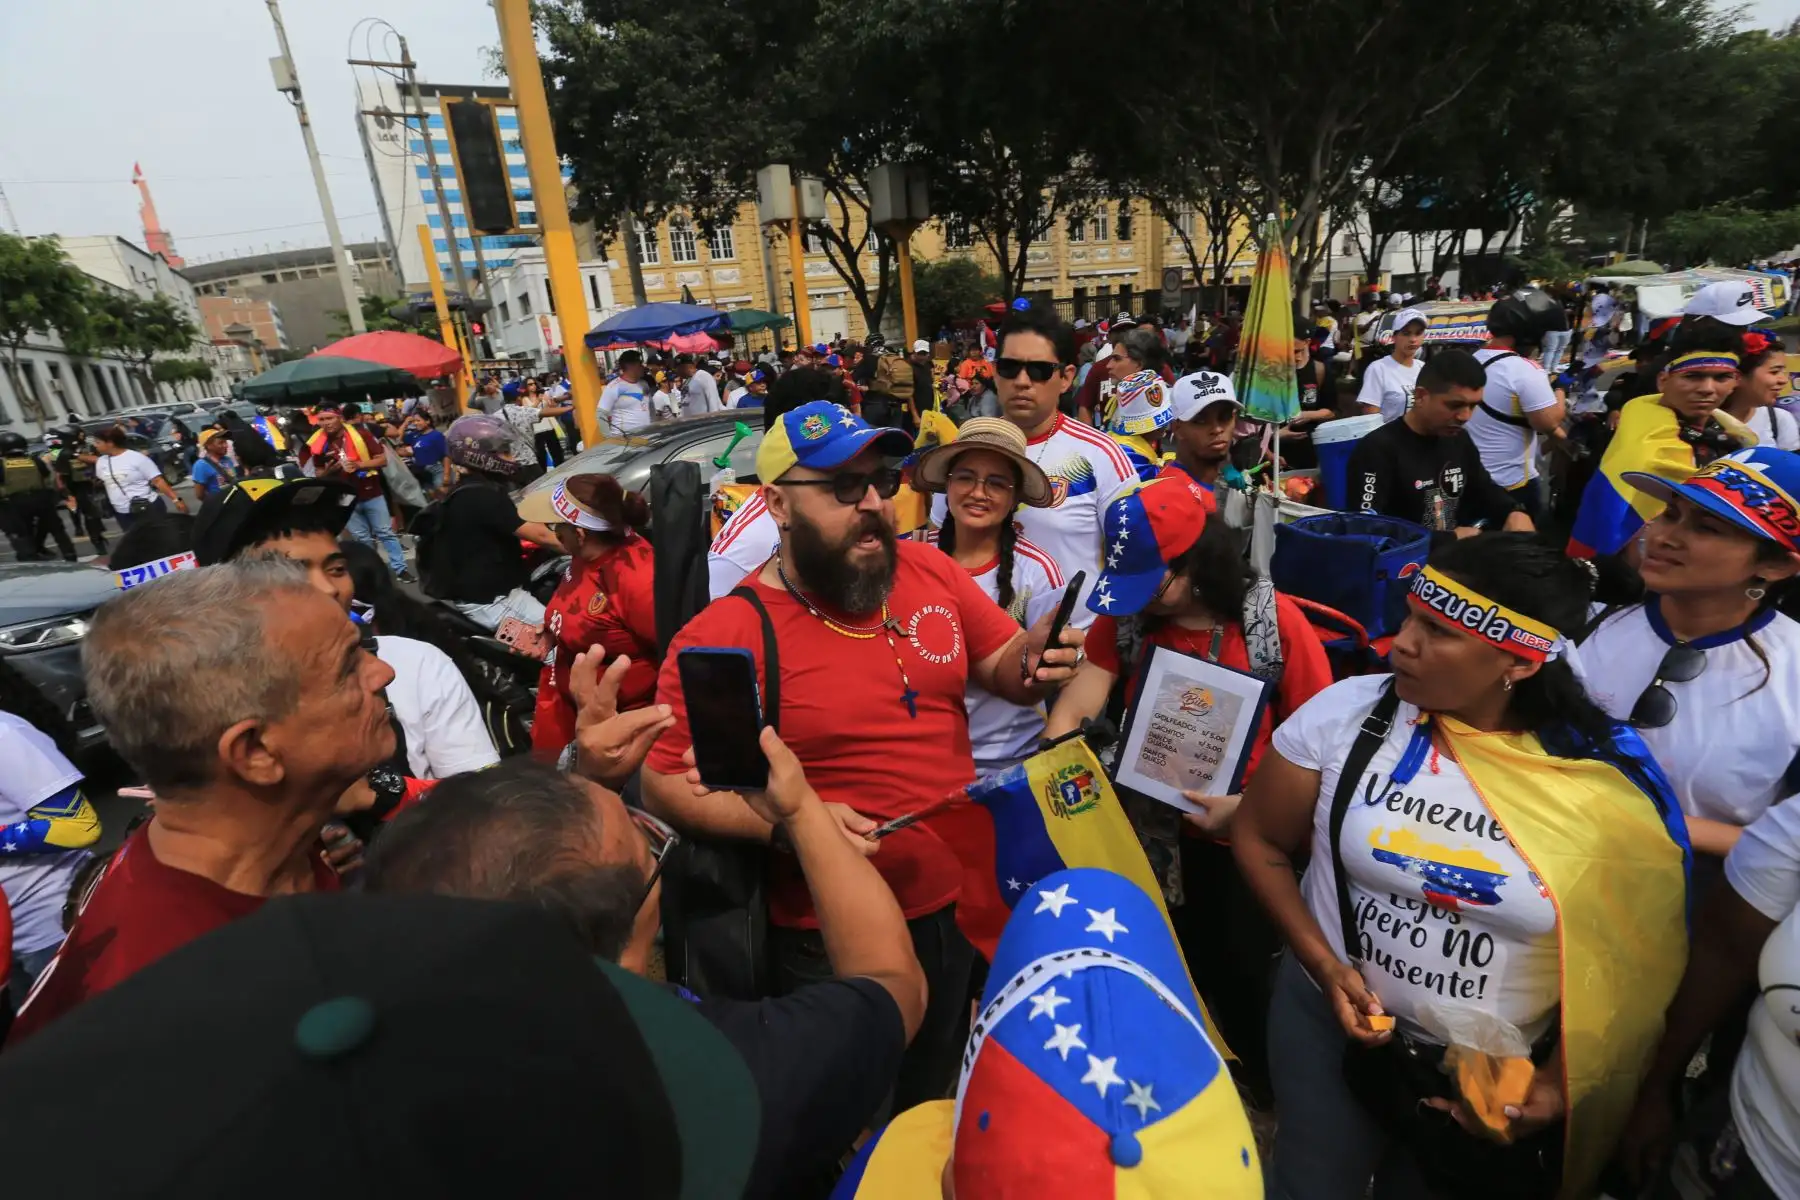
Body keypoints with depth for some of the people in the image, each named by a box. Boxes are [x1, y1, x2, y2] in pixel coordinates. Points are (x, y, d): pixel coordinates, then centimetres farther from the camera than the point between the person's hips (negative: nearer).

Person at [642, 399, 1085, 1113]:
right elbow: (665, 785, -15)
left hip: (963, 903, 5)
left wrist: (1035, 660, -17)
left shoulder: (930, 571, -4)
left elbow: (1002, 667, 6)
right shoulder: (724, 636, -19)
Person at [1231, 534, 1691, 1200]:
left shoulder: (1611, 777, -16)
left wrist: (1560, 1079, -8)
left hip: (1501, 1074, 0)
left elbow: (1623, 953, -3)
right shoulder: (1347, 712, -17)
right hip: (1329, 1016, 0)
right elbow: (1258, 841, -7)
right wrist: (1322, 964, -14)